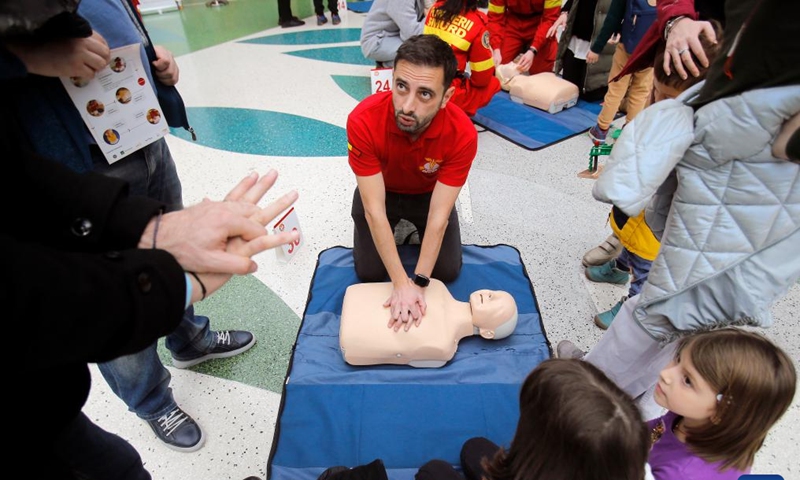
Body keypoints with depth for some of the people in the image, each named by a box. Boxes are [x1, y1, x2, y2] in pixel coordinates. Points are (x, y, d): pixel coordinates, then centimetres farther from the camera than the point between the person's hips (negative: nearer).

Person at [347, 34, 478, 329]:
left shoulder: (463, 134, -34)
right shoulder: (363, 121, -37)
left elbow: (439, 214, -29)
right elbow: (374, 209, -33)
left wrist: (419, 282, -32)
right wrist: (401, 283, -33)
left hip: (429, 194, 1)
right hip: (379, 191, 0)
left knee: (448, 271, -2)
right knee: (369, 274, -4)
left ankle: (414, 227, 26)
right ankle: (402, 226, 24)